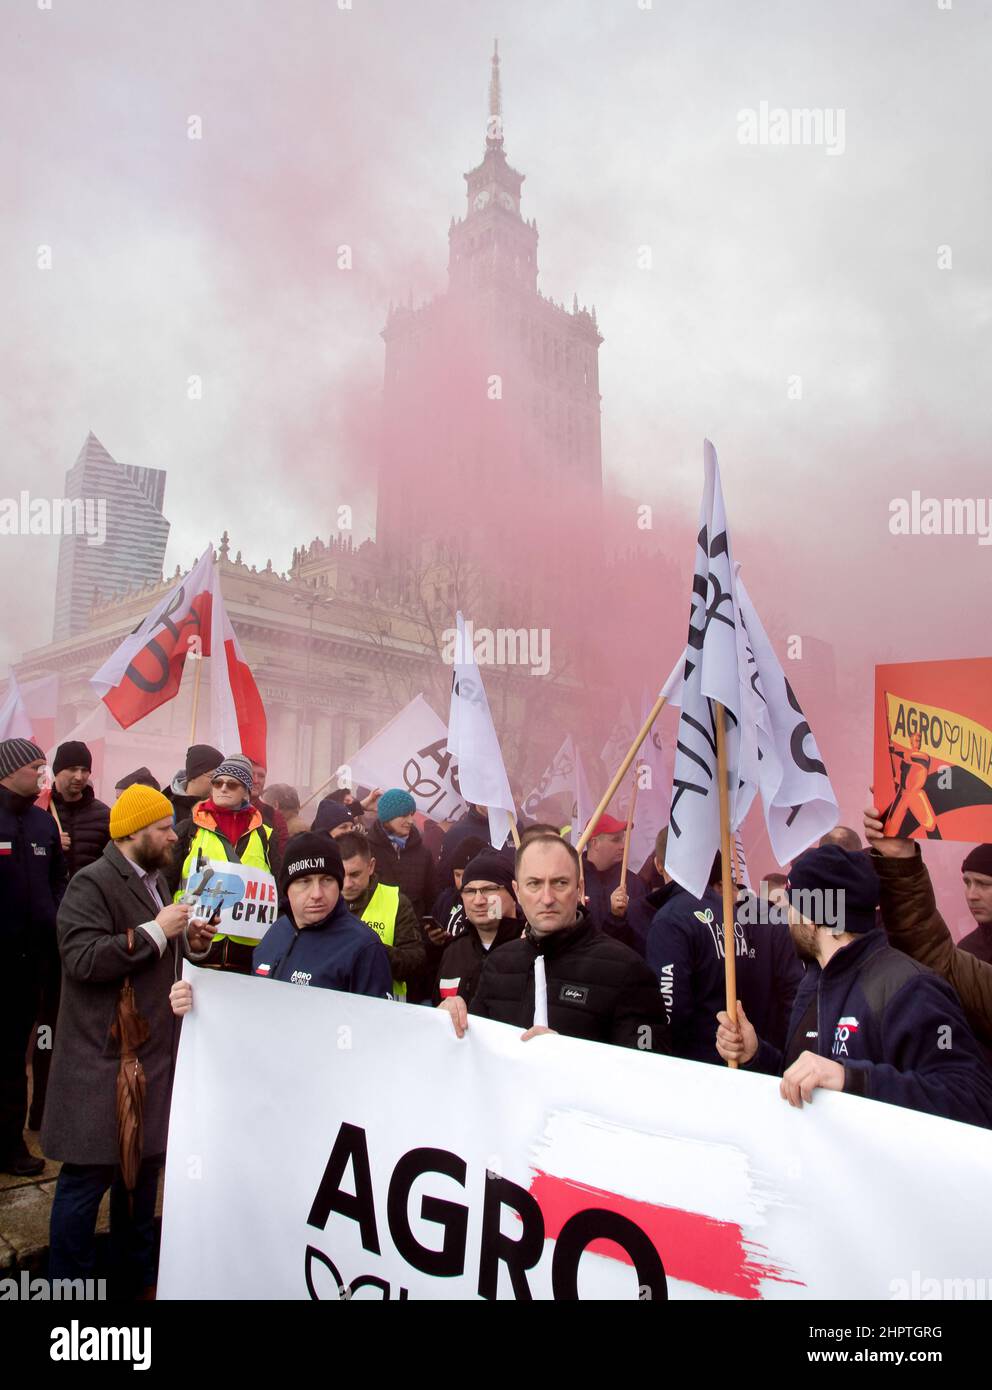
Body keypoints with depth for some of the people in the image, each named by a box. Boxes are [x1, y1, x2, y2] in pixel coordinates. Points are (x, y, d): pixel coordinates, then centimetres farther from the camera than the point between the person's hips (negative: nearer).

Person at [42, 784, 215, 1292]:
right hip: (105, 1058, -8)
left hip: (151, 1053, 9)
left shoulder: (155, 879, 15)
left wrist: (189, 941, 6)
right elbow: (83, 960, -25)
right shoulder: (91, 883, -14)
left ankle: (139, 1269, 32)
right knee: (89, 1173, 0)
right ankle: (68, 1284, 16)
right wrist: (155, 931, -23)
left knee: (144, 1163, 17)